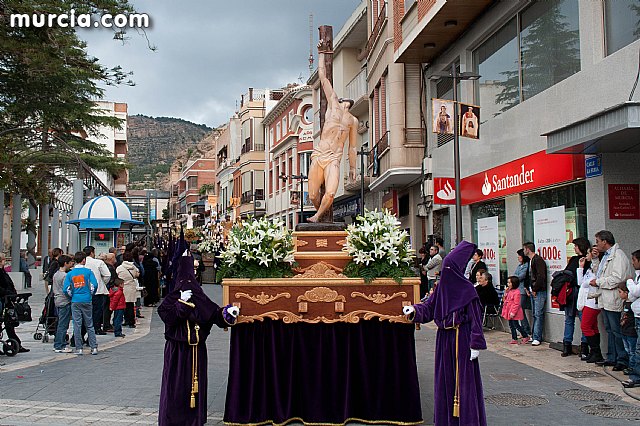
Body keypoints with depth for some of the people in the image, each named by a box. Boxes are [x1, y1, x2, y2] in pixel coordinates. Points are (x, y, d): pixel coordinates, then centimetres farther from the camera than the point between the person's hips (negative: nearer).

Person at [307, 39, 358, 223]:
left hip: (334, 160, 1)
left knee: (330, 194, -20)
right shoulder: (333, 103, 12)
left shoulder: (353, 120, 18)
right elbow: (323, 77, 10)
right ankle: (321, 213, 30)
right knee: (313, 196, 0)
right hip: (318, 155, 0)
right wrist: (322, 54, 11)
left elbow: (353, 146, 22)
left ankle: (318, 216, 4)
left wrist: (352, 168, 19)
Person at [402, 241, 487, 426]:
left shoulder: (467, 289, -10)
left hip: (462, 339, -6)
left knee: (464, 379, -2)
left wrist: (475, 344, -14)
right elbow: (429, 306, 10)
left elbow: (476, 318, -11)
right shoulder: (441, 286, 7)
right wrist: (414, 310, -10)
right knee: (444, 379, 10)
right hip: (444, 339, 6)